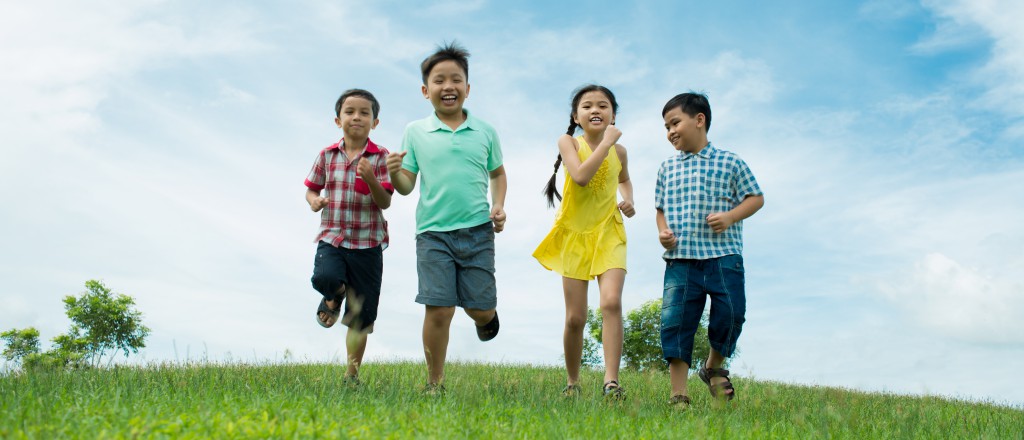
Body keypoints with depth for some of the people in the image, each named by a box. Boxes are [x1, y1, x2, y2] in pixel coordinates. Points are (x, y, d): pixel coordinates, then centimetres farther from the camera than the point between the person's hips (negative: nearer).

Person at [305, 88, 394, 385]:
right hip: (332, 237, 1)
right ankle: (334, 298, 7)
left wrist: (370, 178, -28)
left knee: (361, 316, 6)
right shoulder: (327, 156, 4)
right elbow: (311, 188, 15)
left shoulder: (380, 157, -4)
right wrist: (314, 201, -9)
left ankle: (352, 373, 24)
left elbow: (385, 202, -9)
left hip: (367, 243, -1)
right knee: (324, 277, -32)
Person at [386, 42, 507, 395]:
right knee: (438, 310, -5)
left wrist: (499, 206, 5)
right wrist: (394, 173, -17)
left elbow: (497, 173, 21)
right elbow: (407, 186, 5)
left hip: (478, 231, 1)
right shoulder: (415, 132, 4)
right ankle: (435, 385, 13)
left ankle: (488, 316, 44)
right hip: (433, 232, -1)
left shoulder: (485, 132, 6)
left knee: (480, 309, 4)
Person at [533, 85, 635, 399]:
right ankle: (572, 382, 22)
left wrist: (629, 200, 8)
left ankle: (611, 381, -19)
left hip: (609, 234, 1)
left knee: (612, 302, -22)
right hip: (574, 235, -1)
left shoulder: (619, 151, 6)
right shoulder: (568, 142, -3)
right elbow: (580, 176, -23)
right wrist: (606, 142, -18)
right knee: (575, 318, 2)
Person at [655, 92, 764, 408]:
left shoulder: (729, 162, 6)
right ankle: (679, 396, 4)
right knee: (675, 321, -4)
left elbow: (756, 198, 8)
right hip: (679, 258, 2)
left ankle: (714, 367, 25)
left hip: (723, 254, -2)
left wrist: (730, 217, -9)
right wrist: (662, 230, -1)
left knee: (731, 313, -6)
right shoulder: (668, 168, 14)